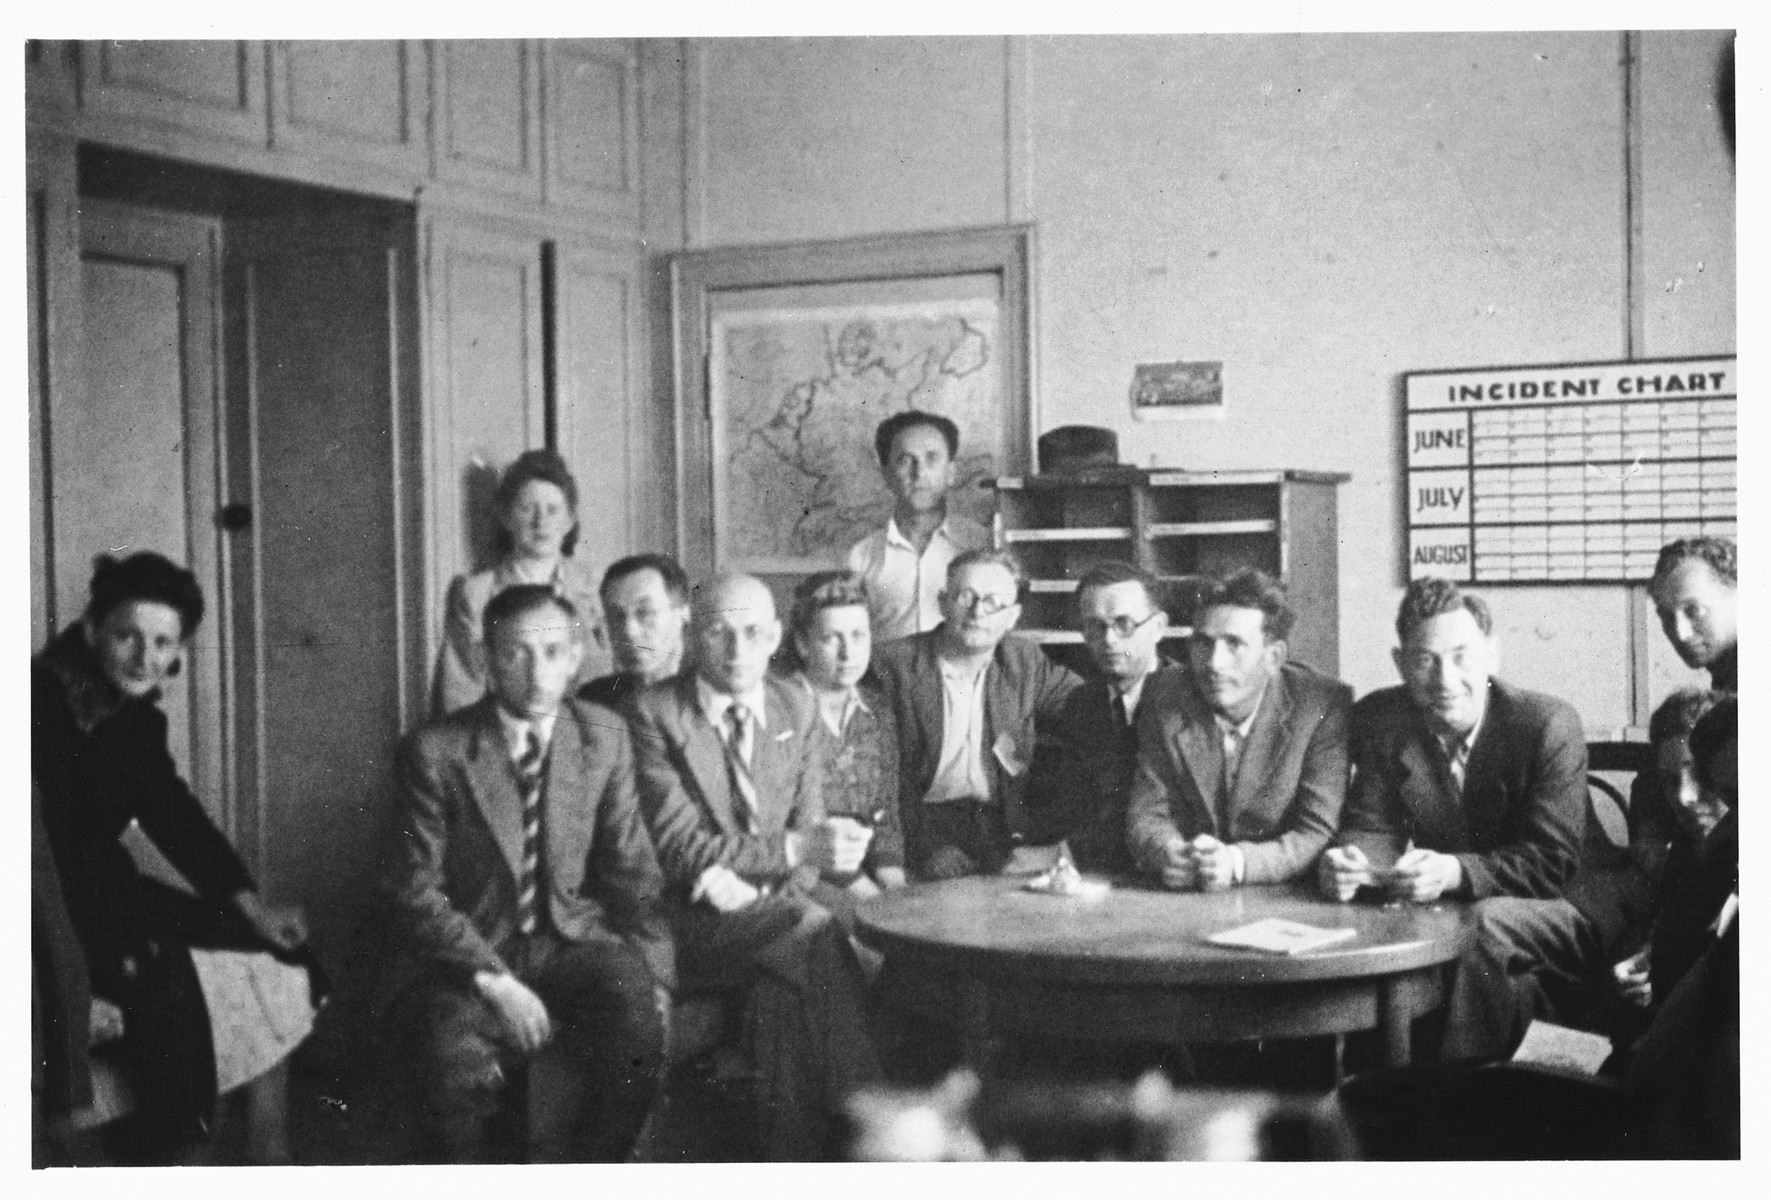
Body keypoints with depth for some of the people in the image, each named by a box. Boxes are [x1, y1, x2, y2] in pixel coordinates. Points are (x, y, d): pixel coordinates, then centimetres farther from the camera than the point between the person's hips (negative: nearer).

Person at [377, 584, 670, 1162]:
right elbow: (414, 891, -9)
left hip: (570, 940, 3)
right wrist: (492, 980, -21)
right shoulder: (435, 751, -8)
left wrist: (652, 978, -6)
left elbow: (631, 871, 8)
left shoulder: (604, 737, 3)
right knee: (453, 1053, -33)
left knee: (641, 1015, -27)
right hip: (463, 955, -2)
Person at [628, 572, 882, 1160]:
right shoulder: (652, 712, -5)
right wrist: (797, 848, -19)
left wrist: (747, 878, -14)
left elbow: (808, 834, 9)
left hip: (775, 908, 4)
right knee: (816, 933, -29)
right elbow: (678, 848, -10)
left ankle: (797, 1155, -21)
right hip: (693, 924, -4)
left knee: (787, 993, -29)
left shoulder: (796, 705, 11)